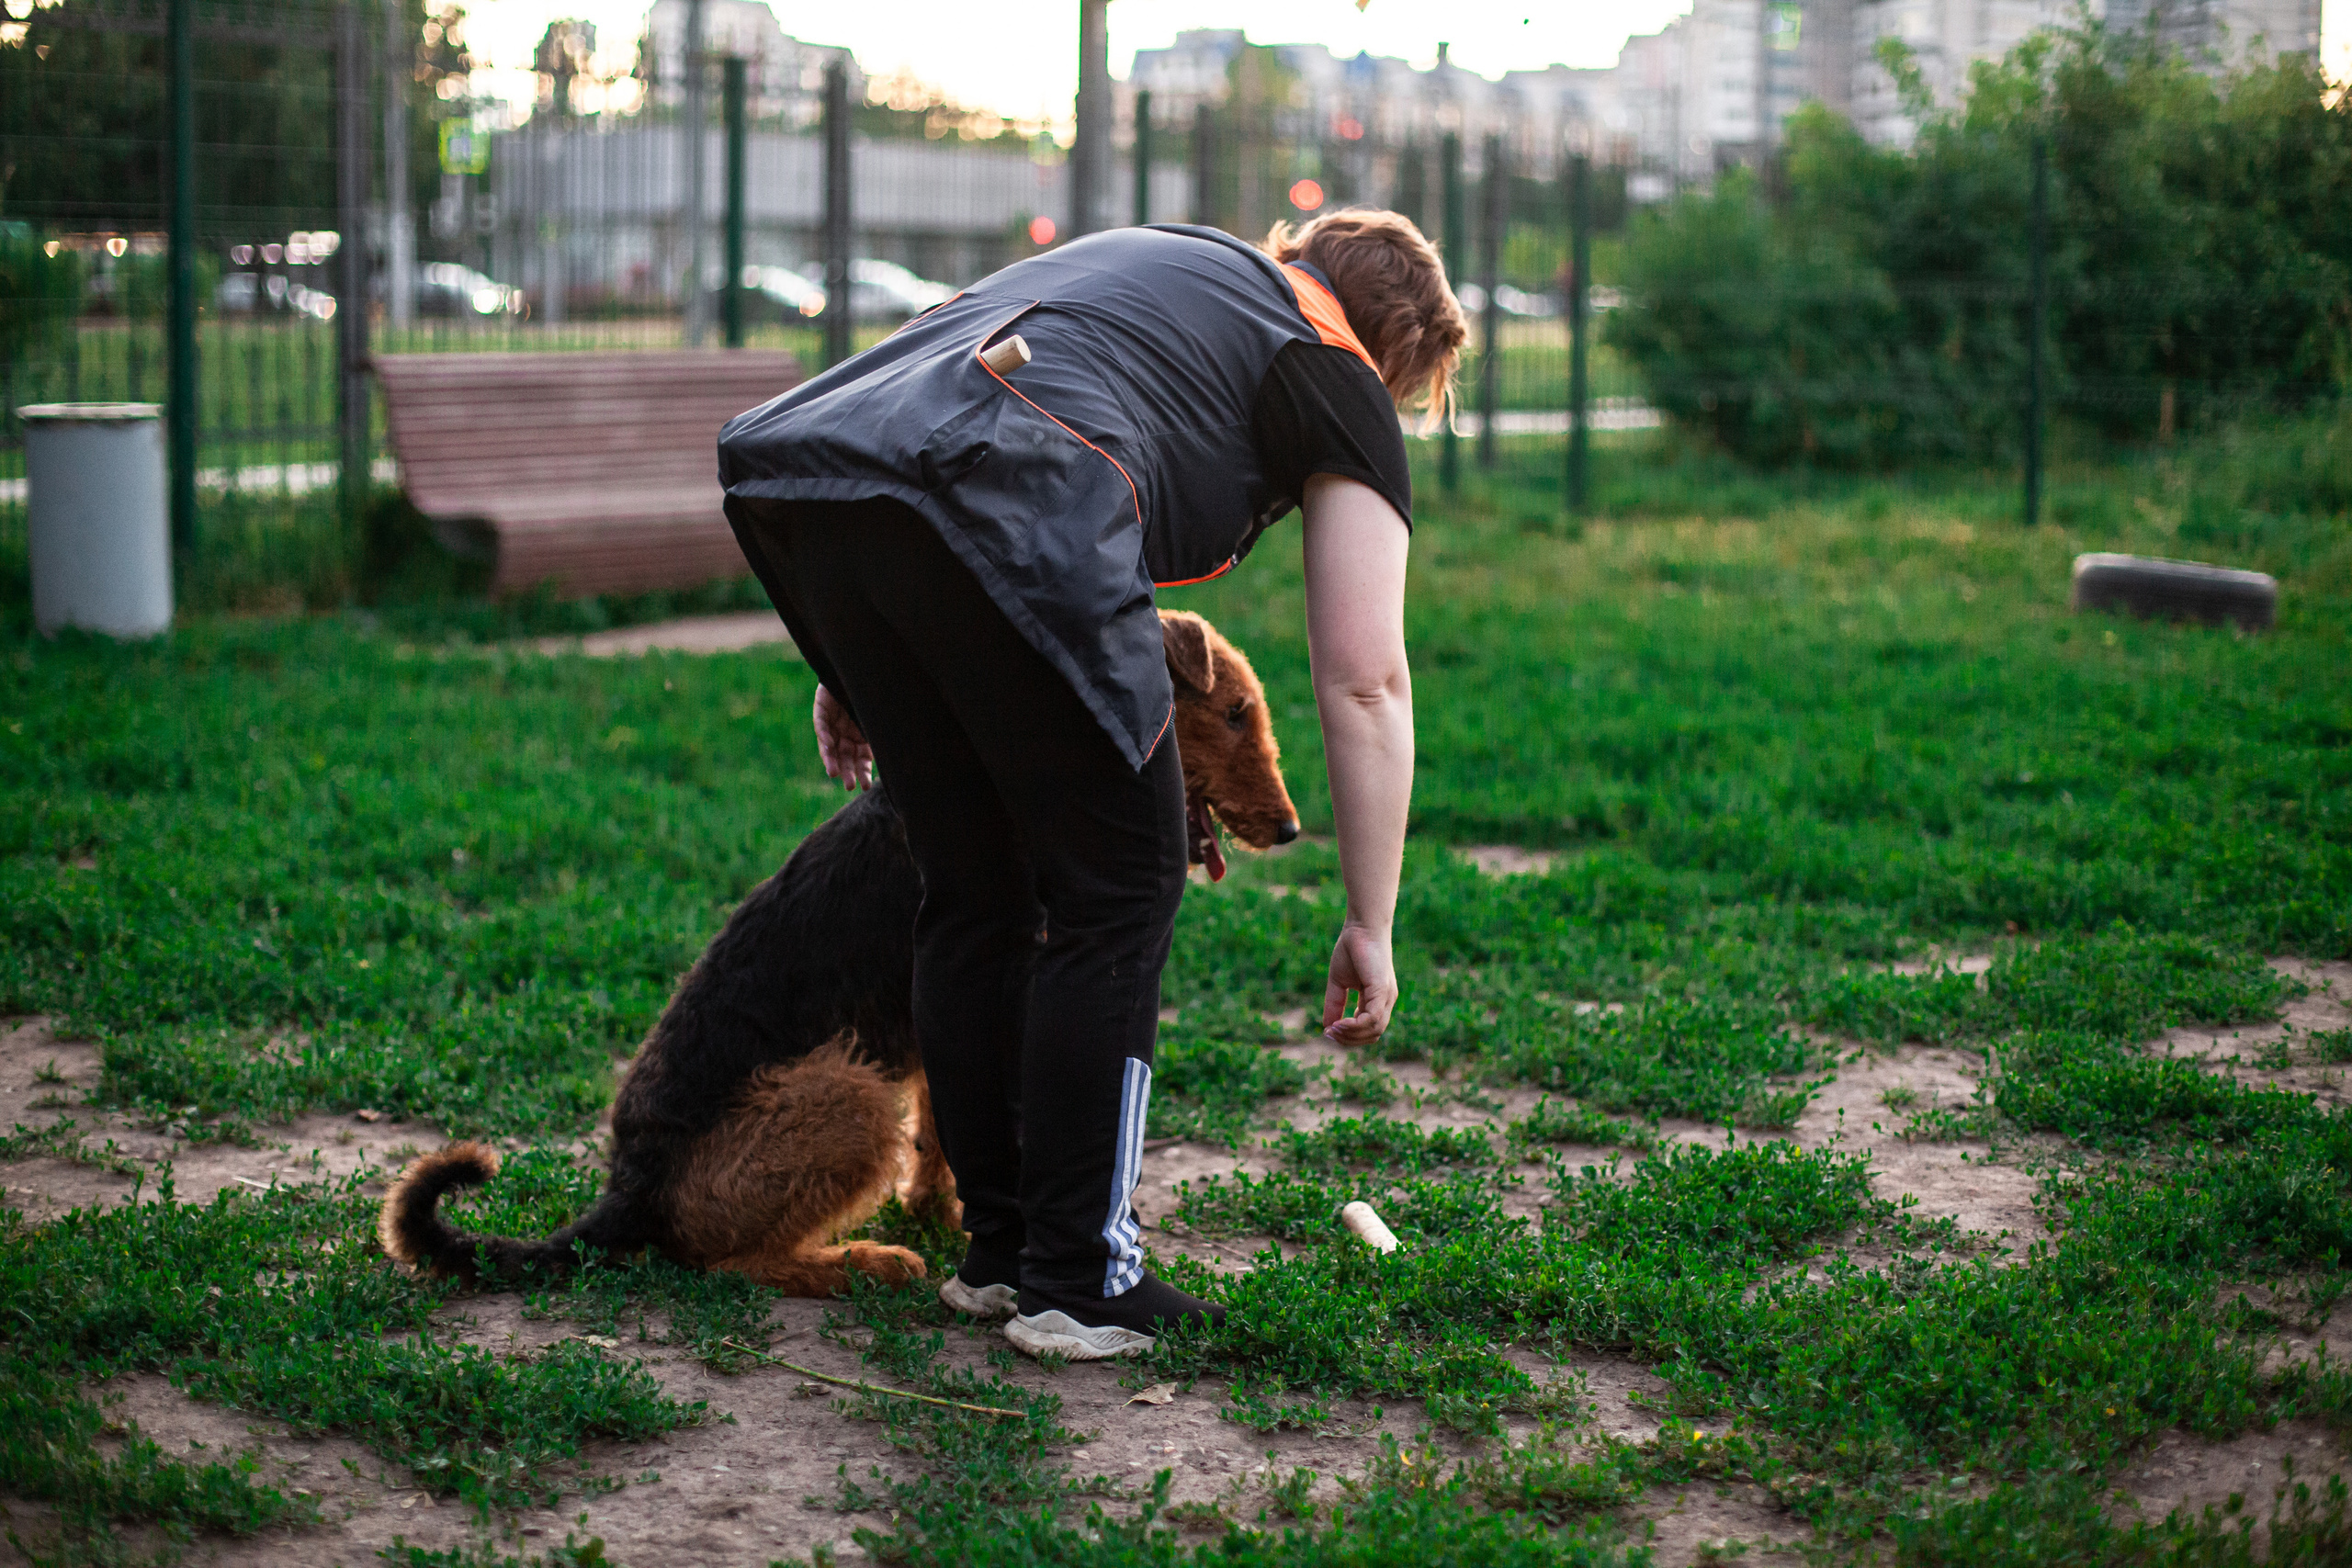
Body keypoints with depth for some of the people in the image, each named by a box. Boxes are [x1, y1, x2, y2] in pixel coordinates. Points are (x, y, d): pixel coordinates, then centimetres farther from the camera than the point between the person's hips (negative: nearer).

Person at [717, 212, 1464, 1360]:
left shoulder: (1158, 260, 38)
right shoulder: (1341, 386, 19)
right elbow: (1364, 684, 12)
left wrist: (857, 659, 33)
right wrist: (1368, 927, 17)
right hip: (1008, 512, -7)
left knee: (972, 889, 19)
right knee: (1117, 888, 8)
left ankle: (999, 1251, 27)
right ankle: (1078, 1284, 11)